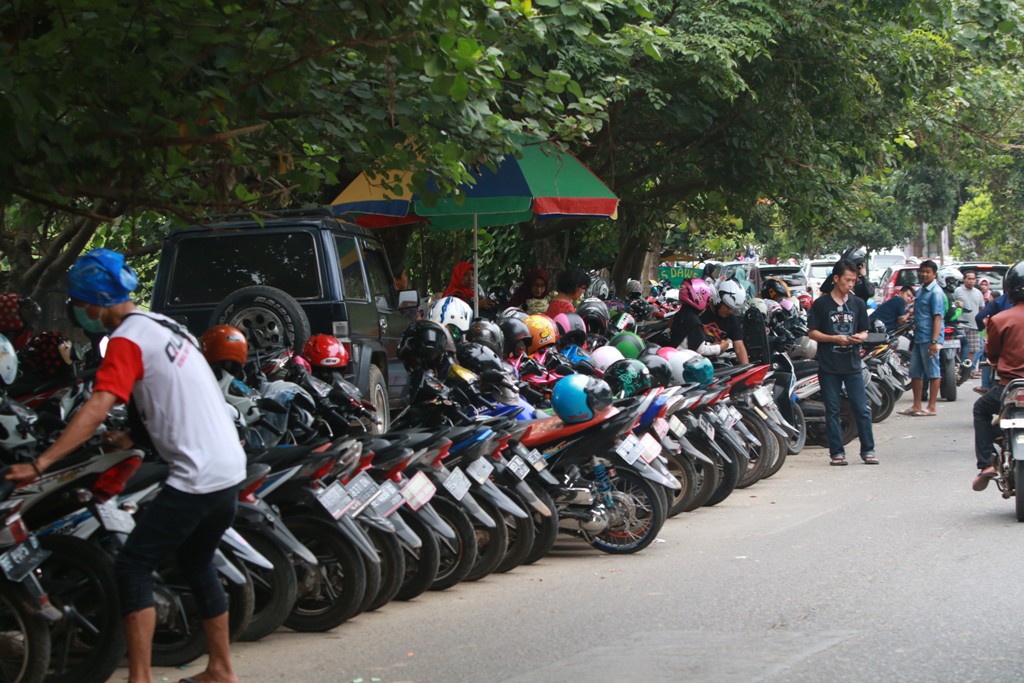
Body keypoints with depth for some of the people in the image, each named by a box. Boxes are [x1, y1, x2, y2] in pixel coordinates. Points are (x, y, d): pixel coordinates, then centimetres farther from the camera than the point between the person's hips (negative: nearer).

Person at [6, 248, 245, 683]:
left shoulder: (126, 340, -11)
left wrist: (40, 464, -26)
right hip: (231, 471, 9)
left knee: (133, 566, -5)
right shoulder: (165, 324, 16)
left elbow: (97, 408, -24)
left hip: (196, 478, -9)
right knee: (197, 565, 22)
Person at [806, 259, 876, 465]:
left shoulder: (858, 304, 10)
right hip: (829, 365, -2)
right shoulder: (821, 304, 0)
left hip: (852, 364, 2)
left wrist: (860, 337, -9)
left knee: (862, 409, -1)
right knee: (832, 411, 3)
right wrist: (835, 338, -13)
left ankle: (867, 450, 7)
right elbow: (812, 332, 0)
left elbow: (864, 332, 15)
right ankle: (837, 452, 9)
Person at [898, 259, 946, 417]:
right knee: (916, 373, 12)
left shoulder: (936, 292, -12)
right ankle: (916, 406, 19)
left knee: (933, 373, -2)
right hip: (918, 338, 9)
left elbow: (938, 317, -18)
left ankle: (931, 407, 1)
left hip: (929, 339, -9)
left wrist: (934, 341, -24)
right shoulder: (921, 290, 16)